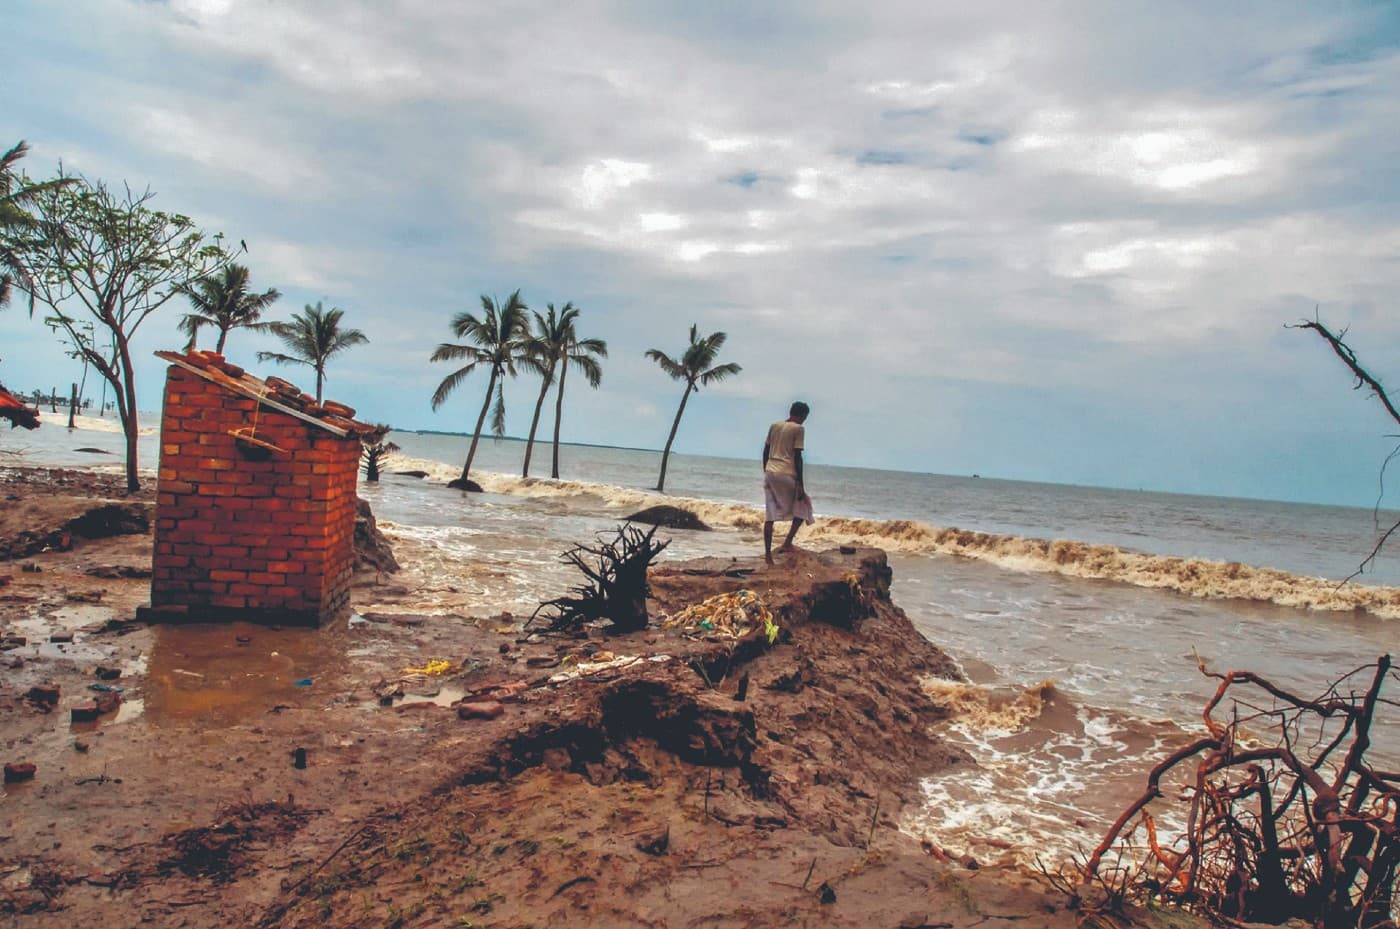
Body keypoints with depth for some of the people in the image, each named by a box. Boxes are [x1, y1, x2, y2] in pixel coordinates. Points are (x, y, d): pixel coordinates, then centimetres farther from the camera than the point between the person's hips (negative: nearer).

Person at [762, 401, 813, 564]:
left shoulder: (774, 426, 14)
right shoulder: (798, 429, -4)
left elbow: (765, 451, 15)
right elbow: (797, 457, -10)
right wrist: (800, 484, -9)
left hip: (770, 472, 6)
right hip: (787, 474, -6)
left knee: (770, 515, 6)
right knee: (802, 508, 15)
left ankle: (768, 554, 2)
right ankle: (787, 544, 6)